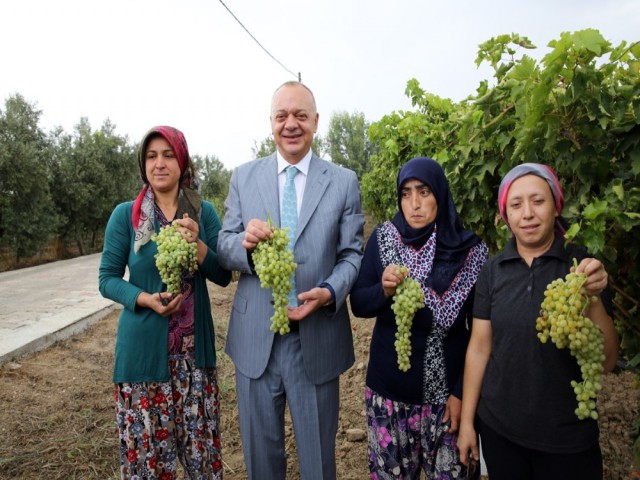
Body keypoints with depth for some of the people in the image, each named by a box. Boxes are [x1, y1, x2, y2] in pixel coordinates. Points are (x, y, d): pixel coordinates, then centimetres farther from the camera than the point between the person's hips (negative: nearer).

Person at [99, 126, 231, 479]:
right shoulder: (125, 215, -2)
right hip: (144, 346, -1)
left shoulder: (204, 212, 1)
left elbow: (223, 276, 0)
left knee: (201, 446, 9)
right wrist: (147, 299, -17)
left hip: (194, 347, 2)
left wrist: (198, 245, -17)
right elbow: (107, 278, 0)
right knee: (145, 448, 8)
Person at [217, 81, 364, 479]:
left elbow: (352, 254, -1)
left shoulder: (344, 181, 0)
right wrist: (245, 242, -21)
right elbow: (224, 249, 2)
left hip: (318, 338, -1)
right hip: (256, 338, 2)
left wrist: (330, 292, -21)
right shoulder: (244, 177, 4)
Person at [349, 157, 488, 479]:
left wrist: (462, 392, -5)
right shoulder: (382, 238, -4)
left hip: (446, 388, -1)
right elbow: (358, 304, -1)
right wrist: (384, 290, -21)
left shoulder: (470, 250, -8)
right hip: (389, 385, 2)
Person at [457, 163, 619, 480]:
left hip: (568, 436, -1)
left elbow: (606, 362, -11)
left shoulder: (584, 265, -9)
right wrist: (467, 420, 0)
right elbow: (479, 348, -2)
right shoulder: (493, 270, -5)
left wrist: (592, 299, -27)